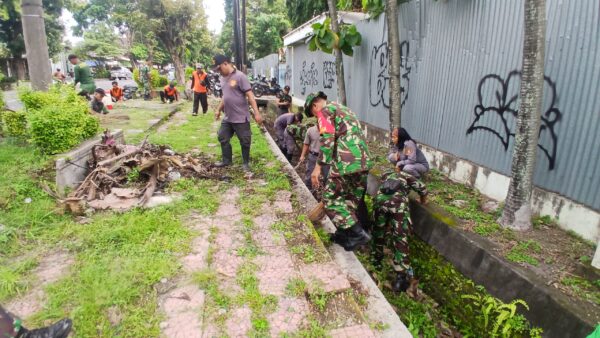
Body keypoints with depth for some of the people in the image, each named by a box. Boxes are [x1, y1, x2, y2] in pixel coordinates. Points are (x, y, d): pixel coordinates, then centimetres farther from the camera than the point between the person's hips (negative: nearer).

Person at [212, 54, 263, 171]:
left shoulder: (240, 76, -14)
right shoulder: (223, 78, 10)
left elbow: (250, 95, -18)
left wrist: (256, 113, -22)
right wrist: (219, 110, 27)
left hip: (241, 118, -8)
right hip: (227, 118, 8)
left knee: (245, 141, 3)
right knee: (223, 138, 15)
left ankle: (246, 163, 20)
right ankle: (226, 160, 31)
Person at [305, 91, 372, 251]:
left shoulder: (325, 111, 2)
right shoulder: (344, 109, 30)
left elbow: (327, 140, -13)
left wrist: (318, 167, -15)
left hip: (346, 162, -9)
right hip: (364, 160, 9)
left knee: (331, 199, 3)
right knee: (355, 199, 18)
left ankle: (357, 234, 0)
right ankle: (347, 233, 29)